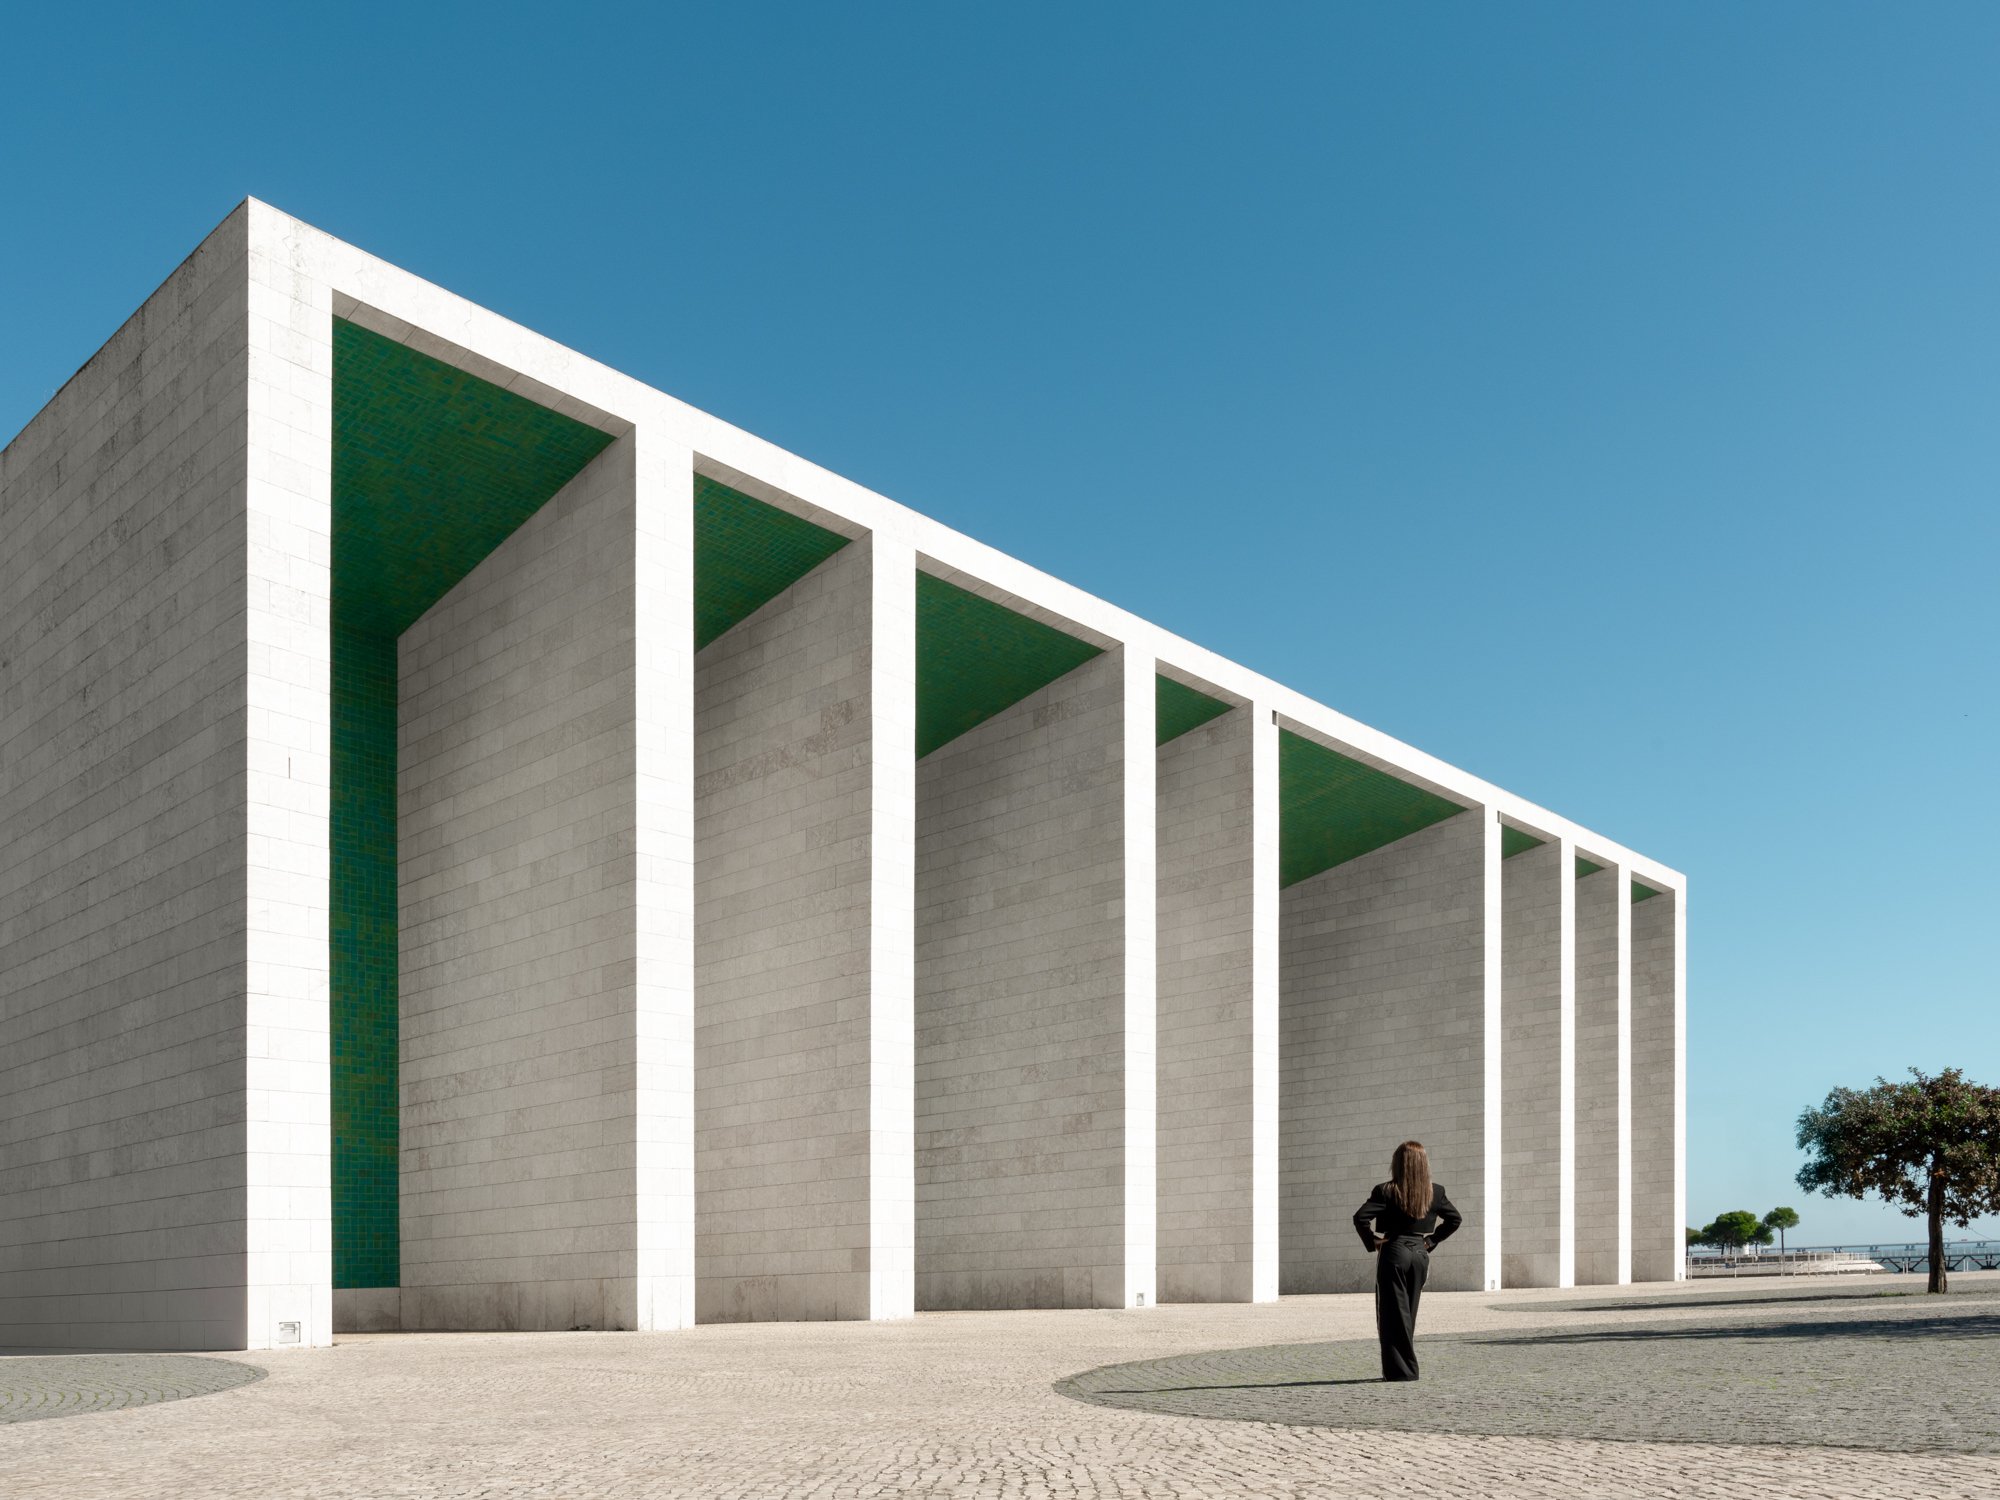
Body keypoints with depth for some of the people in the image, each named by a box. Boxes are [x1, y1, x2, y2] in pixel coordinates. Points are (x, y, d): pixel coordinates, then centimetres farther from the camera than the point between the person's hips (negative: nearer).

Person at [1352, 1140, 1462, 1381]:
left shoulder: (1386, 1191, -12)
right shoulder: (1435, 1193, 2)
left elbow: (1360, 1217, -19)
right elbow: (1455, 1219, 11)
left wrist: (1372, 1242, -5)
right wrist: (1431, 1241, 12)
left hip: (1393, 1253, -5)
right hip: (1420, 1254, 5)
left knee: (1393, 1313, 2)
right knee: (1408, 1312, 16)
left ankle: (1402, 1369, 0)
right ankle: (1405, 1367, 19)